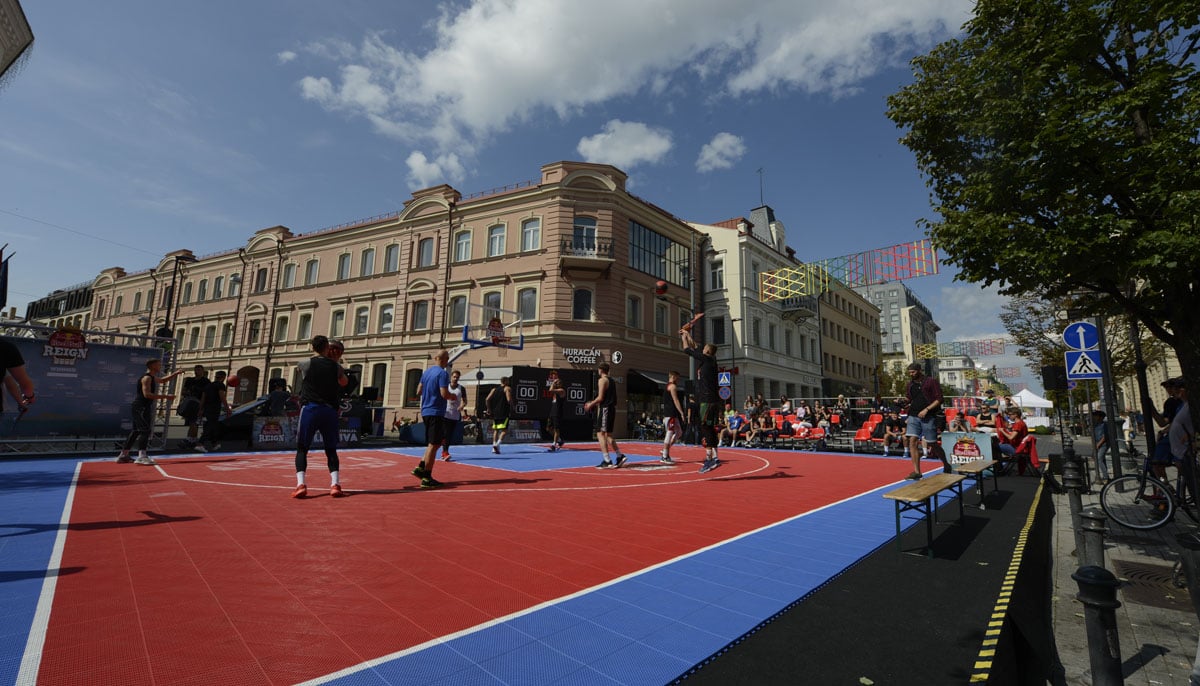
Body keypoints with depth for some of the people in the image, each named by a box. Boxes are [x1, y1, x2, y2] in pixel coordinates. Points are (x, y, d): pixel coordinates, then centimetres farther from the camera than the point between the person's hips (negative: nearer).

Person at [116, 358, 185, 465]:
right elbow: (147, 394, -24)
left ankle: (123, 455, 23)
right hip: (142, 407, -11)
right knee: (145, 431, -15)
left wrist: (175, 373, 26)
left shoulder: (152, 378, 16)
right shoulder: (147, 378, -14)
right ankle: (141, 456, -21)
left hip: (141, 408, 11)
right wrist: (165, 397, -24)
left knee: (136, 431, 15)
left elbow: (162, 380, 37)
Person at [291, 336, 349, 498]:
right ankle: (335, 485, -1)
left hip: (309, 409, -1)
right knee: (331, 450, 11)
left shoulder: (306, 363, 1)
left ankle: (301, 484, -7)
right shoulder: (335, 366, 5)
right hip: (329, 410, 1)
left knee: (302, 449, 8)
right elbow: (344, 382, 23)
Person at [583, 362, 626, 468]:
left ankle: (607, 462, -12)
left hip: (605, 409, -9)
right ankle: (620, 456, 12)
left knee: (600, 434, -8)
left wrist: (590, 404, -1)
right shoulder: (611, 381, 19)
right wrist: (594, 403, 26)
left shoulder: (602, 380, -9)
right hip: (612, 409, 9)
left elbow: (600, 398, -16)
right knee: (608, 434, 16)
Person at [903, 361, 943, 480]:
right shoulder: (910, 384, 13)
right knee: (912, 441, -10)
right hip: (913, 416, 4)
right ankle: (916, 471, -7)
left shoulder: (931, 381, -3)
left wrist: (926, 409, -16)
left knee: (932, 443, 1)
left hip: (929, 417, -4)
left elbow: (939, 399, -7)